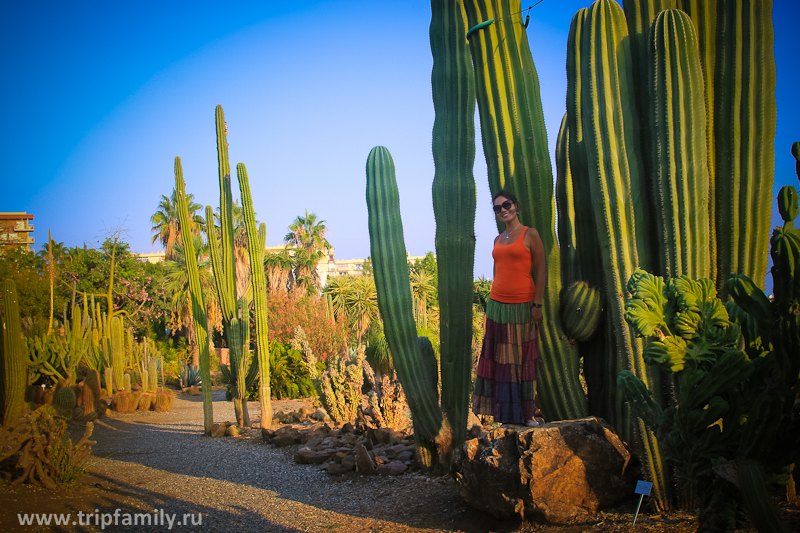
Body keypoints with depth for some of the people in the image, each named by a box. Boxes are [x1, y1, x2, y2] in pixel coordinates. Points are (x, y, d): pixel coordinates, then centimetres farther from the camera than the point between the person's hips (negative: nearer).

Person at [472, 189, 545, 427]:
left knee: (522, 359, 2)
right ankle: (504, 412, 11)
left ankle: (526, 412, 11)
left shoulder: (530, 234, -4)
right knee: (499, 359, 4)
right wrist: (493, 301, 12)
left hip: (522, 305, -5)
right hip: (497, 304, 5)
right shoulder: (498, 240, 13)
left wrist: (537, 305, -12)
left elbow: (541, 271, -7)